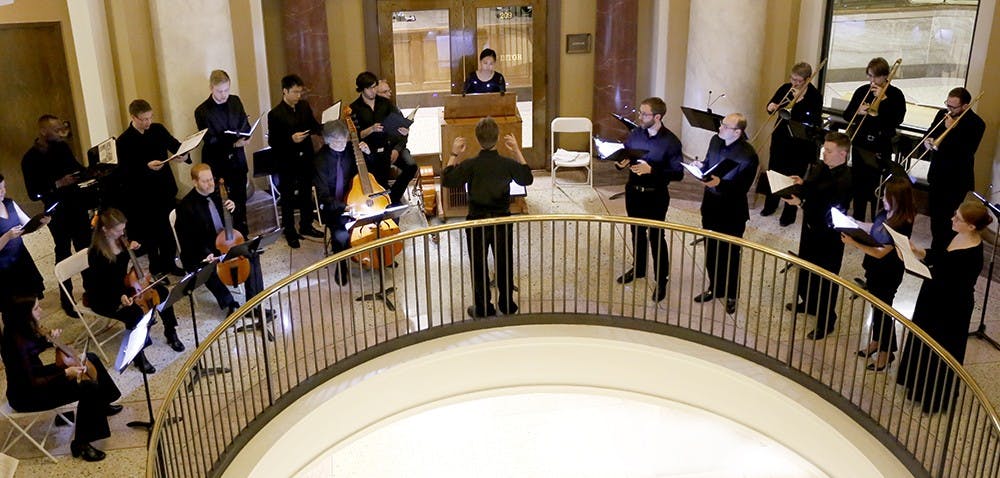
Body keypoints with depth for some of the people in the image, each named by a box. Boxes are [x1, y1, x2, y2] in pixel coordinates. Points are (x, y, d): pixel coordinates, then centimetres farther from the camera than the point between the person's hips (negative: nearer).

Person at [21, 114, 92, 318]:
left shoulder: (62, 147, 1)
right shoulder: (30, 159, -15)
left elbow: (76, 168, 15)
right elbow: (33, 193, -15)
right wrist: (58, 184, -26)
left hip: (77, 206, 5)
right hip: (57, 213, -5)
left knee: (86, 248, 13)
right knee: (64, 254, 5)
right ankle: (66, 299, 19)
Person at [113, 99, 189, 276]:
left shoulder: (158, 129, 2)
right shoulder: (123, 141, -11)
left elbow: (175, 145, 6)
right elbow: (124, 172, -15)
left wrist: (184, 155, -16)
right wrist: (147, 167, -29)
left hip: (166, 190, 4)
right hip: (143, 196, -4)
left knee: (170, 230, 12)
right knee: (150, 235, 9)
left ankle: (169, 264, 28)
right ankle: (156, 270, 23)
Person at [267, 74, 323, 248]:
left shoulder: (304, 106, 2)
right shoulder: (275, 114, -14)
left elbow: (314, 125, 13)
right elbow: (272, 142, -13)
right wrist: (291, 139, -26)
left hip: (306, 159, 6)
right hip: (287, 163, -5)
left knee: (307, 195, 18)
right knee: (288, 198, 7)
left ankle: (306, 226, 36)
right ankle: (290, 232, 22)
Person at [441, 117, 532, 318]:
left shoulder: (469, 165, -17)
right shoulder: (508, 164, -11)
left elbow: (447, 181, -6)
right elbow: (527, 179, 7)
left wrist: (454, 155, 0)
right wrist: (517, 152, 7)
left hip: (477, 221, -2)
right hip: (502, 220, 2)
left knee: (479, 266, 13)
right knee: (504, 263, 18)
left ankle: (483, 308, 21)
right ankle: (507, 304, 31)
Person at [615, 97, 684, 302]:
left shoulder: (671, 141, -14)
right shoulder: (634, 134, -1)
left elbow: (678, 173, -14)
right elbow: (622, 158, 9)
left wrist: (652, 170, -26)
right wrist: (620, 164, -15)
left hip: (656, 195, -5)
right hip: (633, 191, 5)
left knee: (656, 237, 3)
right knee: (637, 232, 20)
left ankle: (662, 280, 16)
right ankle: (638, 268, 40)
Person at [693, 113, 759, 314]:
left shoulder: (748, 155, -23)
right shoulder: (715, 140, -2)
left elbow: (742, 188, -22)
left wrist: (720, 183, -35)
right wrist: (701, 167, -10)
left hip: (732, 212, -6)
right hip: (711, 206, 6)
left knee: (730, 254, 11)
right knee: (710, 250, 19)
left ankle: (731, 295, 31)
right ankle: (715, 288, 39)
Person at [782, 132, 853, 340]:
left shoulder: (844, 181, -28)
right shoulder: (819, 167, -3)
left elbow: (829, 212, -30)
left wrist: (801, 203, -32)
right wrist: (802, 184, -5)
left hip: (828, 234, -9)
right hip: (810, 227, 9)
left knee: (825, 278, 6)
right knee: (805, 267, 27)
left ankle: (826, 322, 23)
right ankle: (808, 303, 52)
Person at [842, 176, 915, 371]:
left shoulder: (903, 225, -28)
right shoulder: (885, 213, -6)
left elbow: (881, 252, -27)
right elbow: (871, 233, 11)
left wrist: (854, 243, -31)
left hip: (887, 275, -7)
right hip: (874, 269, 8)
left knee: (882, 311, 8)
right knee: (876, 307, 23)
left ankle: (886, 351, 27)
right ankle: (876, 341, 43)